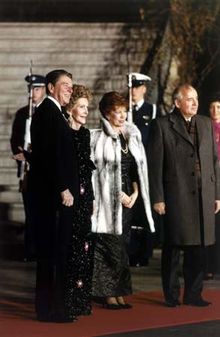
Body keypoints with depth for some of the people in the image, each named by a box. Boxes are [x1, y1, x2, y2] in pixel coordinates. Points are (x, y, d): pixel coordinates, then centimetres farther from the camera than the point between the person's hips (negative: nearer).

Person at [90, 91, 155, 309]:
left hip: (128, 199, 6)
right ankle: (108, 293, 2)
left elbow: (137, 168, 14)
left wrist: (135, 193, 1)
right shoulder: (97, 138, -8)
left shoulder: (132, 136, 11)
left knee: (121, 247, 8)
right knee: (109, 247, -4)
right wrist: (118, 194, -10)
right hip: (107, 200, -6)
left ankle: (119, 292, 12)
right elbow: (96, 171, -9)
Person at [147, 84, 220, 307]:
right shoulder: (162, 125, -1)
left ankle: (193, 294, 15)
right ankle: (172, 295, 12)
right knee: (173, 247, 2)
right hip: (176, 196, -4)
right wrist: (157, 198, -8)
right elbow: (155, 164, -4)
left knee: (198, 247, 6)